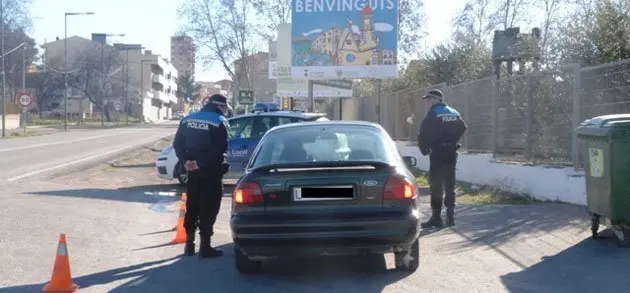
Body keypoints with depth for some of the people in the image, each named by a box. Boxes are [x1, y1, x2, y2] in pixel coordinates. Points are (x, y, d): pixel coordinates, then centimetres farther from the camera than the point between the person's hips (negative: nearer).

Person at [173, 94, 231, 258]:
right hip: (211, 171, -5)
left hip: (193, 170, 6)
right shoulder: (220, 122, -9)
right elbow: (220, 149, -19)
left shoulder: (188, 119, 9)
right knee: (209, 208, 1)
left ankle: (189, 244, 21)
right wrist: (202, 162, -15)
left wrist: (186, 160, -2)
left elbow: (177, 144, 5)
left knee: (192, 207, 15)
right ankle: (205, 246, 1)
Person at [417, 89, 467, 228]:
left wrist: (424, 149, 2)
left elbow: (423, 135, -13)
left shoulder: (433, 114, -11)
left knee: (436, 186, -2)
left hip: (437, 154, -6)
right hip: (451, 153, 7)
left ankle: (436, 218, -3)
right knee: (450, 185, 12)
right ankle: (450, 216, 14)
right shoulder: (454, 113, 10)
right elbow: (463, 128, 18)